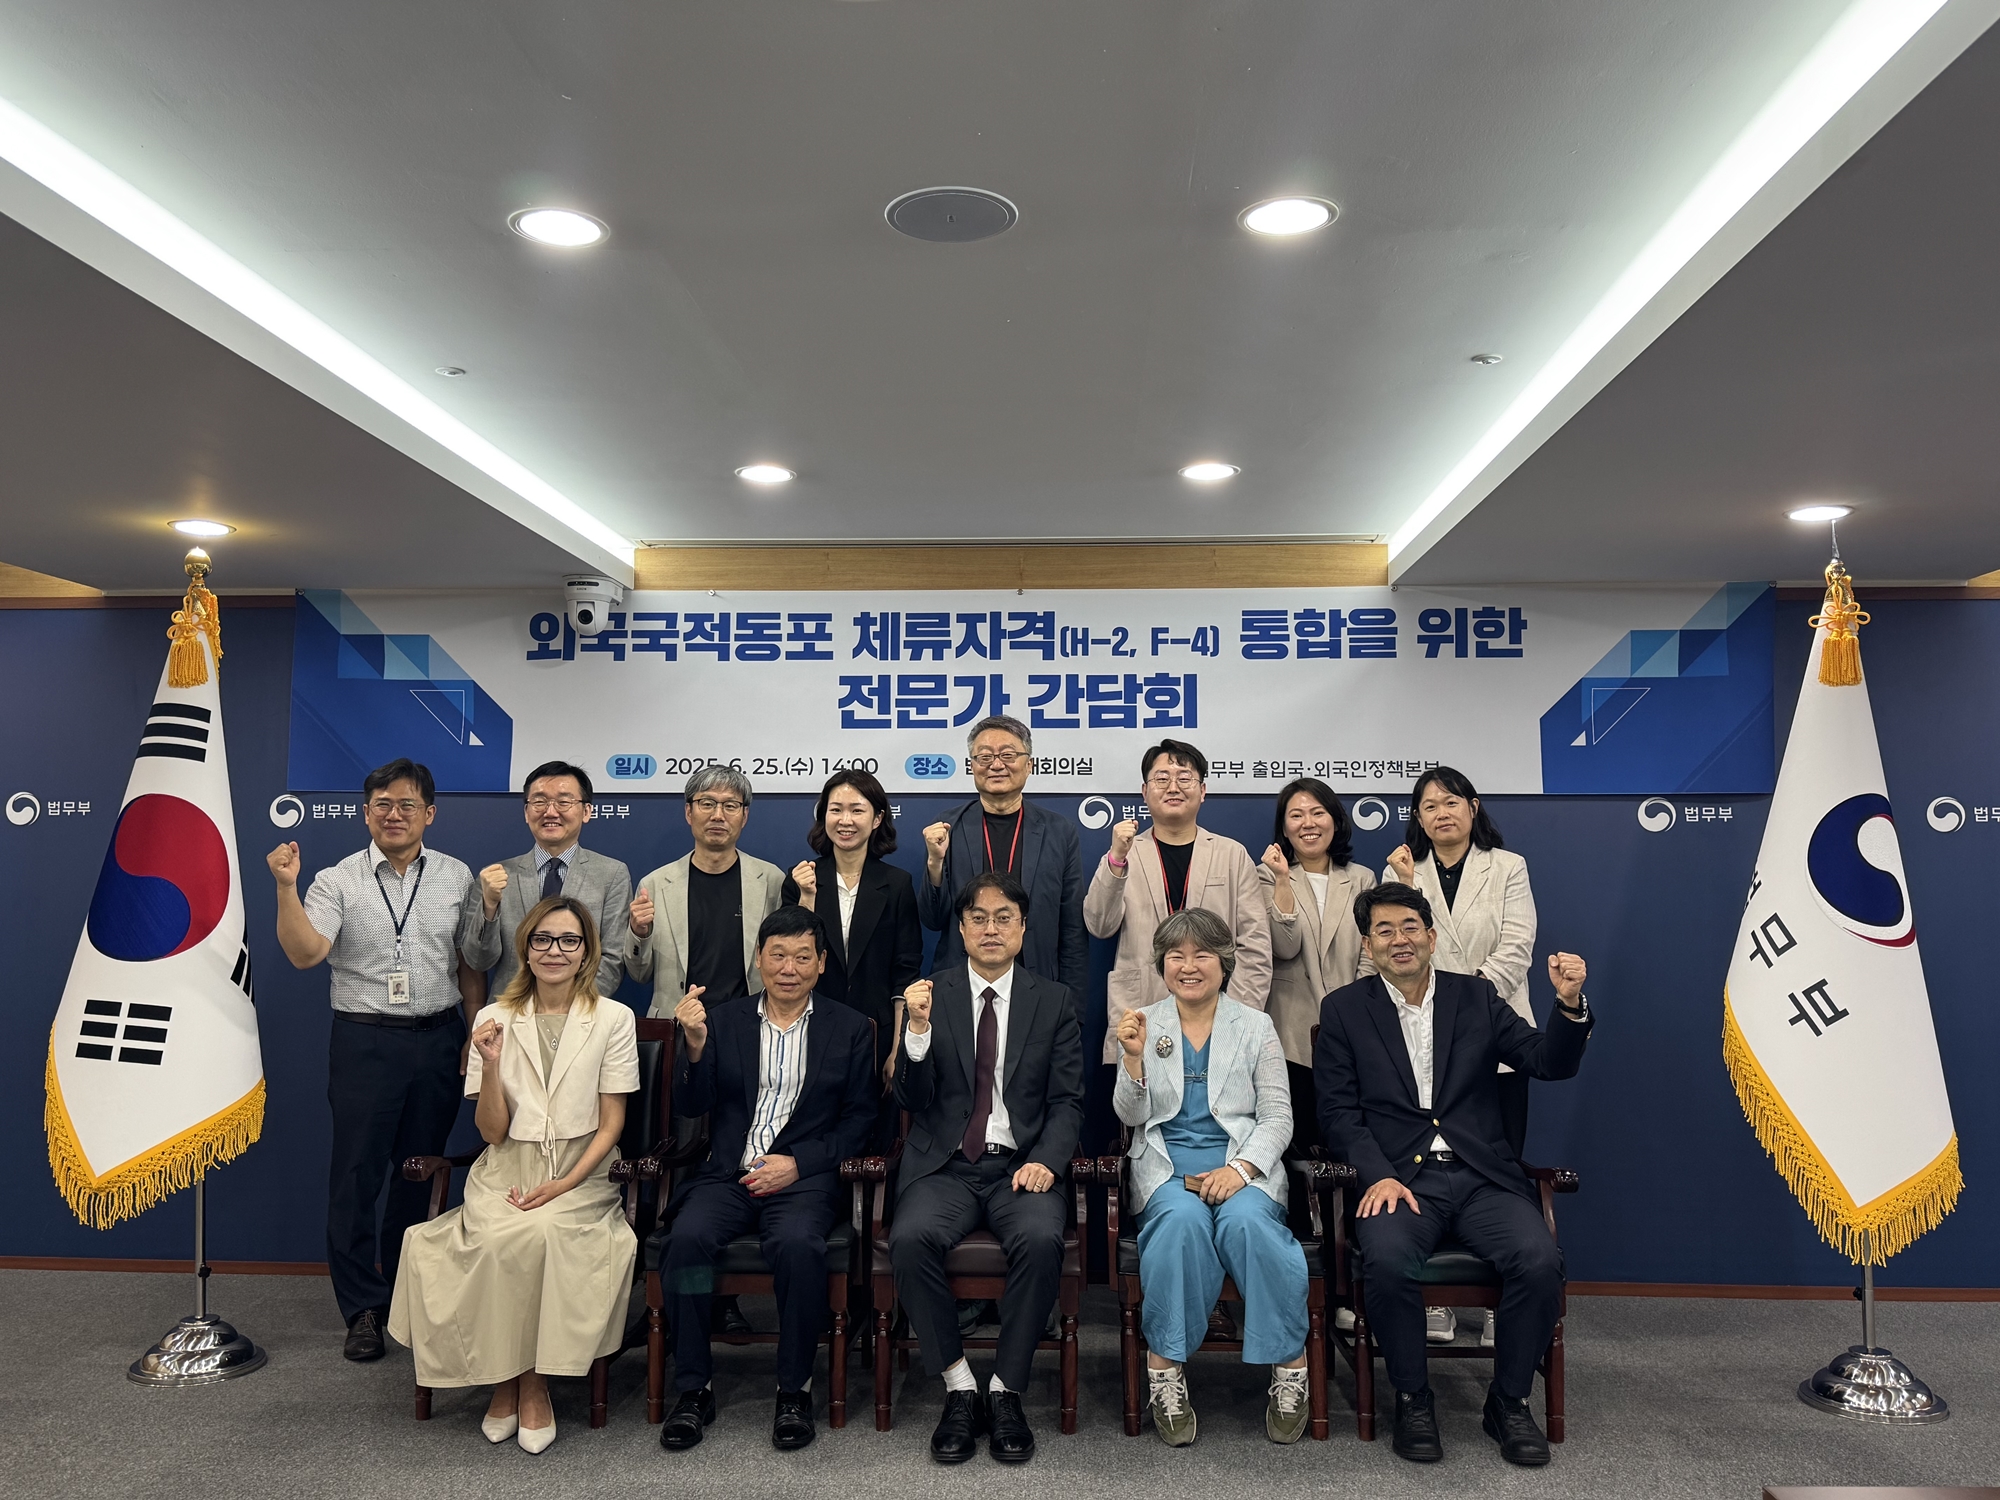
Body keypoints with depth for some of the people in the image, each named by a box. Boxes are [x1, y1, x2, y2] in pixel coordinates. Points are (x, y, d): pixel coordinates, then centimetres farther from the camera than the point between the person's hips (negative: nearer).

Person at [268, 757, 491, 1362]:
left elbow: (474, 965, 9)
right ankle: (364, 1309, 12)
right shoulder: (338, 881, 0)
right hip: (363, 1042, -2)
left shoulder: (458, 879, 5)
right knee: (355, 1175, 0)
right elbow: (304, 953, -14)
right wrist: (286, 887, -25)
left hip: (438, 1040, 2)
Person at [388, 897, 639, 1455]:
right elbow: (491, 1131, 1)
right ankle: (504, 1380, -7)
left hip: (580, 1174, -1)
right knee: (500, 1240, -28)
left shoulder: (613, 1019, 1)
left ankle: (534, 1384, -11)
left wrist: (564, 1185, -12)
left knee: (546, 1231, -30)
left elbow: (611, 1124, 1)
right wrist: (491, 1064, -14)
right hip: (506, 1172, 1)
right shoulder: (495, 1020, 4)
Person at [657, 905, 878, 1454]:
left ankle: (794, 1390, -13)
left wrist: (797, 1162, -8)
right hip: (727, 1175, 2)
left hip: (802, 1177, -1)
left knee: (798, 1243, -32)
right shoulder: (723, 1021, 11)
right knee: (687, 1237, -28)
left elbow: (859, 1118, 6)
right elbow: (690, 1106, 4)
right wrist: (694, 1043, -15)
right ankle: (693, 1389, -12)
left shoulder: (849, 1028, 9)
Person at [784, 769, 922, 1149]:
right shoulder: (801, 879, 4)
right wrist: (807, 898, -12)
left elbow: (905, 974, 0)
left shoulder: (897, 884, 1)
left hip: (876, 1038, 0)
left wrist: (898, 1049, -6)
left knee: (875, 1147, 6)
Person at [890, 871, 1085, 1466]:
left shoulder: (1053, 1002, 10)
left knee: (1041, 1239, -31)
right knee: (910, 1238, -30)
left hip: (1022, 1165, 0)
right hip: (946, 1166, 0)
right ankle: (959, 1389, -12)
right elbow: (913, 1101, 1)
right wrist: (919, 1028, -16)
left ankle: (1006, 1392, -13)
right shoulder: (931, 995, 7)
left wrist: (1046, 1161, -13)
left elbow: (1067, 1102, 6)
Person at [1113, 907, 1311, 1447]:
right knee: (1183, 1219, -33)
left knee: (1246, 1220, -32)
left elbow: (1277, 1118, 4)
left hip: (1243, 1163, 0)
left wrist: (1239, 1169, -14)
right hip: (1167, 1164, 0)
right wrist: (1134, 1059, -15)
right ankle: (1165, 1367, -23)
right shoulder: (1143, 1025, 10)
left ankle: (1290, 1366, -17)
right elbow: (1131, 1115, 4)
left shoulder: (1256, 1028, 9)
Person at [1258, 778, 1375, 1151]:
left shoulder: (1361, 879, 11)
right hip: (1294, 1036, -2)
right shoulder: (1269, 876, 3)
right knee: (1300, 1144, -1)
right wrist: (1283, 880, -17)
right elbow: (1285, 949, -11)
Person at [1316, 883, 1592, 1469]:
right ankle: (1413, 1399, -7)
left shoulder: (1476, 997, 13)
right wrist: (1379, 1176, -13)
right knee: (1388, 1262, -32)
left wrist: (1570, 1004, -14)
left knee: (1540, 1260, -25)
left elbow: (1550, 1064, 5)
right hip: (1397, 1179, -2)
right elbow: (1338, 1113, 3)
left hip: (1481, 1178, 2)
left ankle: (1509, 1401, -1)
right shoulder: (1344, 1009, 8)